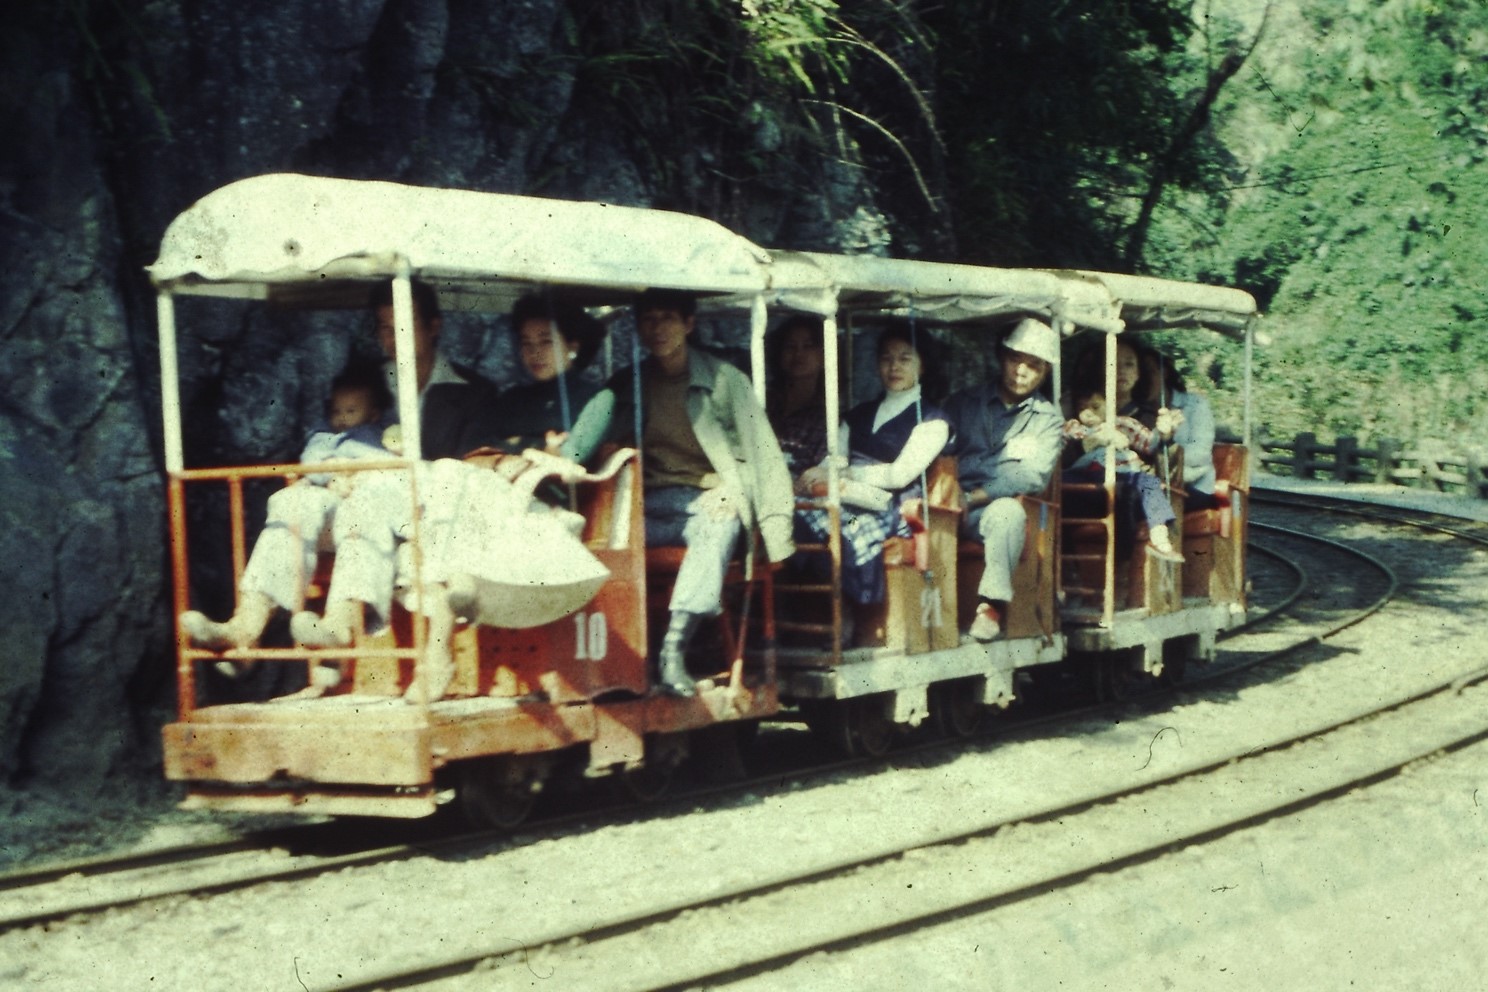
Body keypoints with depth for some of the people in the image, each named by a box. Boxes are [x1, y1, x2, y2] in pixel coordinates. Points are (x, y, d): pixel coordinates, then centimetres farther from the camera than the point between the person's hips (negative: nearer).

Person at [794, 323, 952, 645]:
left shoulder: (932, 419, 9)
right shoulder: (859, 414, 26)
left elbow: (901, 474, -4)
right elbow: (831, 461, 14)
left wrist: (842, 474, -7)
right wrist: (818, 478, -10)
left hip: (894, 509, -4)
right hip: (851, 502, 4)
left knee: (859, 530, -39)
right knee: (804, 515, -30)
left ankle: (868, 631, -27)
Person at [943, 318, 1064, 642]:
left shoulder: (1048, 418, 13)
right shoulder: (964, 402, 19)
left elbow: (1033, 476, -2)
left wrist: (975, 497, -14)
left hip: (993, 507, -1)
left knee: (1007, 511, -37)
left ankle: (991, 603, -29)